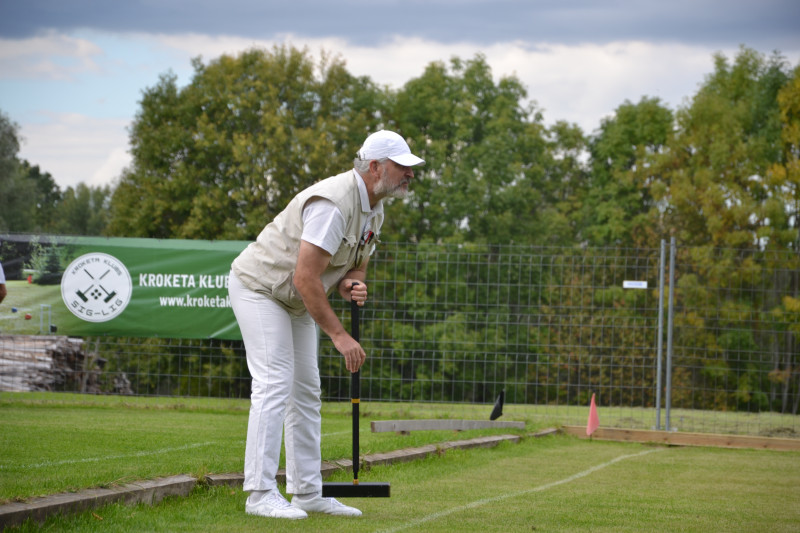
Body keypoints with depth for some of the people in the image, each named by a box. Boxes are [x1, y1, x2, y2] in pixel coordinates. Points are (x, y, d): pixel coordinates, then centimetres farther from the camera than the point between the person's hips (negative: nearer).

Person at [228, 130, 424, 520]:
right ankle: (260, 494, -18)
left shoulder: (374, 210, 3)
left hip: (295, 300, 10)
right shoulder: (334, 204, -29)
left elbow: (356, 266, 12)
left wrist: (352, 285, -14)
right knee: (274, 384, -17)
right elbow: (305, 277, -32)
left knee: (306, 391, 8)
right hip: (259, 287, -10)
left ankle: (307, 491, 12)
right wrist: (339, 335, -29)